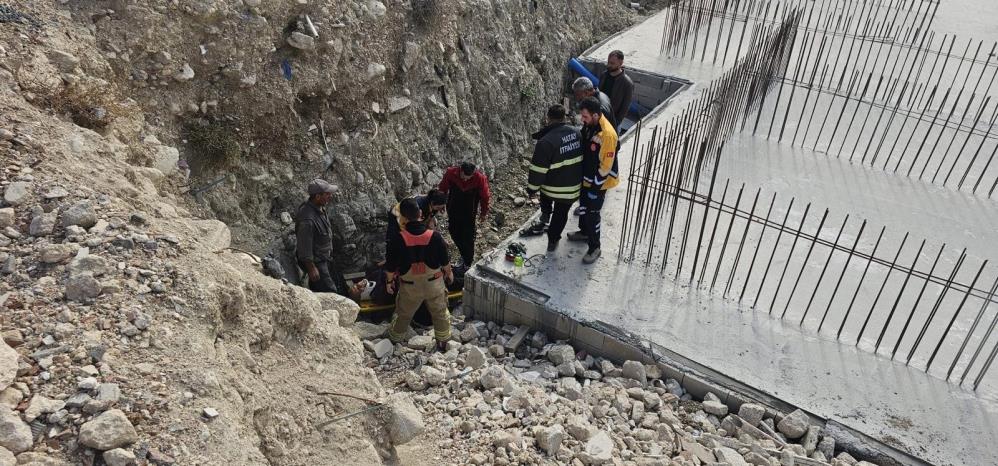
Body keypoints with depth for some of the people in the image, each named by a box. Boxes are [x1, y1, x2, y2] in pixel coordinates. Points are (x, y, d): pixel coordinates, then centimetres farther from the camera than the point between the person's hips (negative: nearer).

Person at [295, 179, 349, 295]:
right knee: (330, 292, -5)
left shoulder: (320, 208, -1)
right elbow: (304, 246, -27)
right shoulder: (307, 218, -32)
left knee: (341, 285, 20)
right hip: (315, 261, -10)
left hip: (325, 258, 10)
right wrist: (311, 268, -20)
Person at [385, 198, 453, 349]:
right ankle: (442, 342, 37)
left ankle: (394, 339, 45)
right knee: (440, 313, 23)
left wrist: (389, 281, 8)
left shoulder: (398, 240, -24)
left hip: (410, 287, 0)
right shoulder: (435, 236, -21)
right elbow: (445, 260, -7)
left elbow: (390, 266, -12)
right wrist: (449, 272, 15)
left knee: (403, 314, 23)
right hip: (434, 283, 0)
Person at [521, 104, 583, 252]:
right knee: (561, 214, 20)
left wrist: (532, 188, -4)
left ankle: (544, 219, 32)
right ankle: (553, 240, 30)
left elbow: (539, 169, -19)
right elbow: (582, 157, 11)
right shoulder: (577, 133, -5)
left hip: (553, 187, -4)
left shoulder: (546, 141, -24)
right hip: (574, 187, 4)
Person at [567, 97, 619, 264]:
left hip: (598, 182, -9)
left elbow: (606, 165, -25)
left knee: (592, 213, 0)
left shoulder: (607, 134, -31)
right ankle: (585, 232, 47)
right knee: (584, 206, 25)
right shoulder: (588, 125, -4)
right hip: (585, 177, 9)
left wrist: (596, 185, -19)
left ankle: (594, 247, 16)